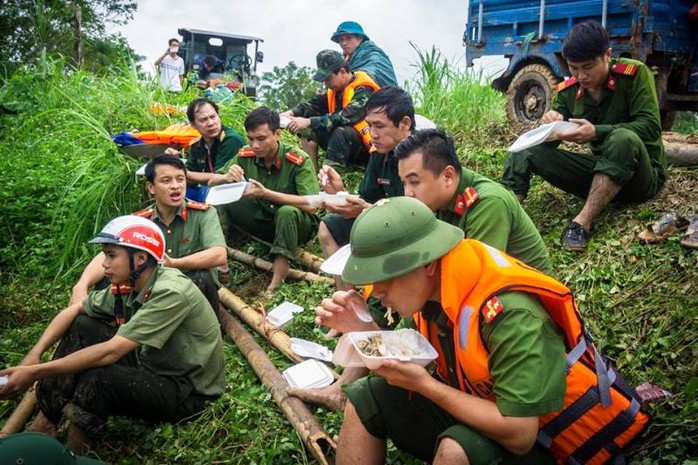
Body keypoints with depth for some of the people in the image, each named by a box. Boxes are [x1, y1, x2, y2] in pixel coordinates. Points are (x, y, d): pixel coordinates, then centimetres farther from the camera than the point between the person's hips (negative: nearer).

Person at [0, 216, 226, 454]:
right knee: (82, 326, 1)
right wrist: (34, 354, -8)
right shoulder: (128, 285, -4)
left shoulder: (170, 293, -28)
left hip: (189, 391, -8)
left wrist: (35, 373, -28)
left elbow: (110, 352, -31)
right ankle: (45, 423, 7)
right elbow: (73, 310, 5)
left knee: (96, 378, -30)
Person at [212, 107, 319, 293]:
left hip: (297, 224, -4)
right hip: (263, 218, 5)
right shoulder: (245, 156, -8)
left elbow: (310, 205, -31)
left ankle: (278, 279, -34)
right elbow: (212, 182, -2)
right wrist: (226, 178, -27)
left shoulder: (299, 161, -22)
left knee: (287, 212, -39)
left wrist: (266, 193, -37)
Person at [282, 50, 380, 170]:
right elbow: (314, 104, -1)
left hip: (366, 148, -8)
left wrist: (309, 121, -35)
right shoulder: (335, 88, 5)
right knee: (308, 129, -6)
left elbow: (345, 118, -32)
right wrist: (292, 113, -20)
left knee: (340, 132, -36)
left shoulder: (364, 90, -20)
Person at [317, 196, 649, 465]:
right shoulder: (429, 289, -10)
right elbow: (409, 365, 1)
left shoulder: (509, 312, -32)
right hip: (477, 409, 7)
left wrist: (424, 385, -28)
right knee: (366, 398, 0)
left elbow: (519, 436, -32)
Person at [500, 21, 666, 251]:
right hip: (600, 172, 4)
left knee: (623, 138, -39)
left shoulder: (634, 74, -12)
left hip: (643, 175, -4)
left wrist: (596, 132, -32)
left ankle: (583, 223, -38)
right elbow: (549, 143, 1)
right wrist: (549, 126, -23)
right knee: (525, 150, -11)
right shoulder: (568, 90, 0)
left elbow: (651, 127, -20)